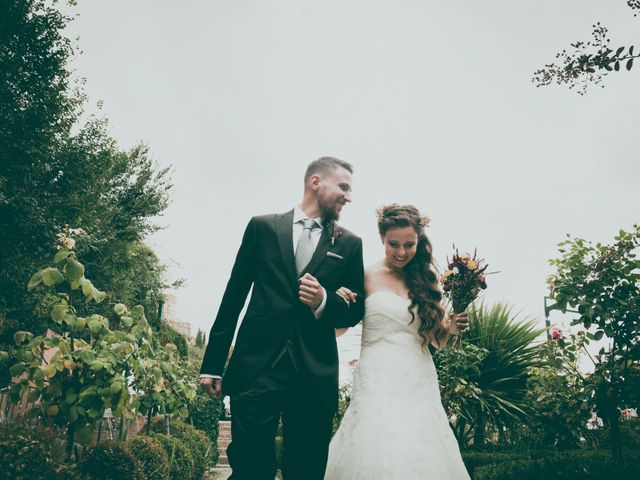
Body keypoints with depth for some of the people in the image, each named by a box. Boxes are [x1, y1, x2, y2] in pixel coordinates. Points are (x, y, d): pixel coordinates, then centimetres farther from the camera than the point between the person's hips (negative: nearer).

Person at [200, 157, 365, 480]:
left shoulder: (349, 244, 11)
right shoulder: (263, 227, 9)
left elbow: (355, 310, 13)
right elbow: (233, 296, 8)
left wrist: (324, 301, -10)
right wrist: (212, 363, 5)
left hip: (314, 376, 2)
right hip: (256, 367, -1)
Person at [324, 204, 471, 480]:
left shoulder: (426, 279, 10)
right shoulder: (366, 276, 0)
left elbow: (436, 340, 14)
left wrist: (449, 327, -7)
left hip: (419, 383, 3)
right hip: (379, 382, -3)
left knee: (422, 458, 4)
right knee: (381, 456, -7)